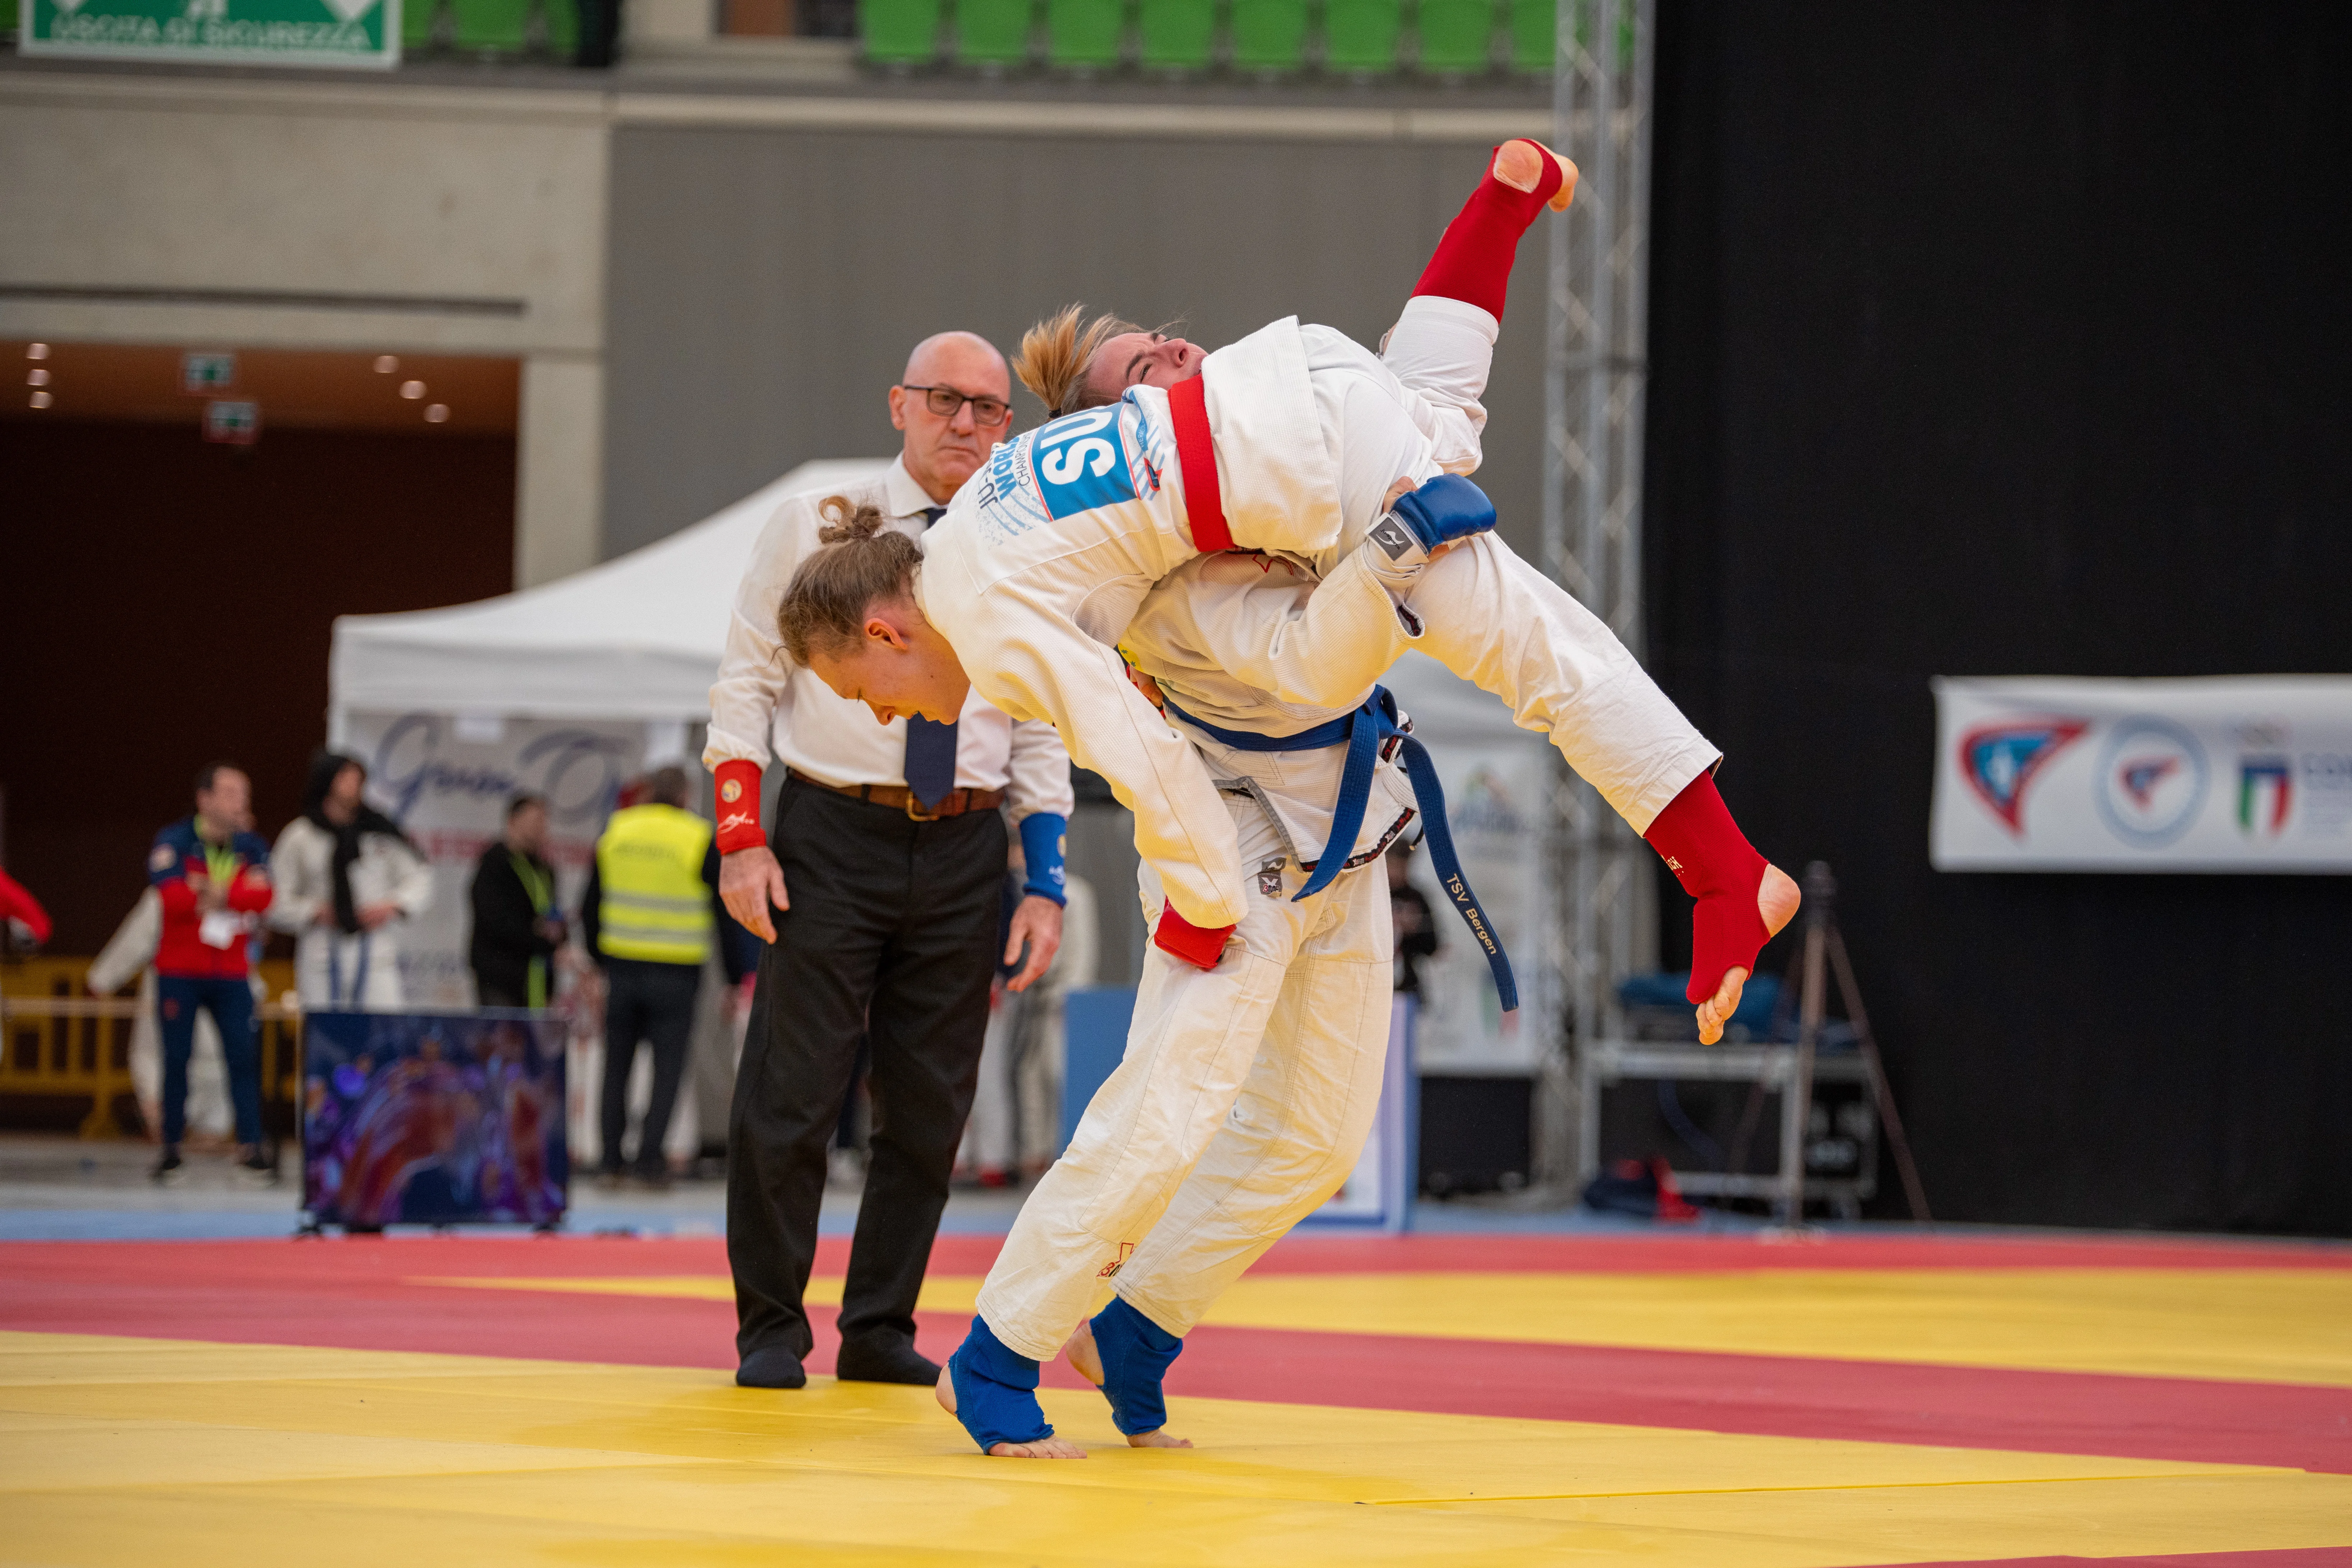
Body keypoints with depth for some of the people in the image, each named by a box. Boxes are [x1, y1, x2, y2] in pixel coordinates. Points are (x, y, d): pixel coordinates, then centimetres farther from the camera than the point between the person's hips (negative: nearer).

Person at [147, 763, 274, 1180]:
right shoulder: (174, 842, -5)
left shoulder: (251, 846, 5)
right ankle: (171, 1147, 8)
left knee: (244, 1055, -7)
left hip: (231, 973, 2)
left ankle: (249, 1143, -6)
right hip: (180, 971, -2)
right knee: (177, 1058, 0)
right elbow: (172, 895, -20)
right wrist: (235, 895, -15)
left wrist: (216, 894, -23)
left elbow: (263, 895, -11)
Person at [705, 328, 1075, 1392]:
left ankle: (880, 1328, 18)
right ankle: (771, 1331, 9)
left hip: (963, 852, 3)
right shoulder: (816, 529, 3)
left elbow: (1040, 737, 13)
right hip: (833, 835, -3)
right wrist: (742, 841, -8)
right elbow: (747, 684, 2)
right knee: (793, 1094, -3)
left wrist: (1045, 884, 3)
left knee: (928, 1108, 6)